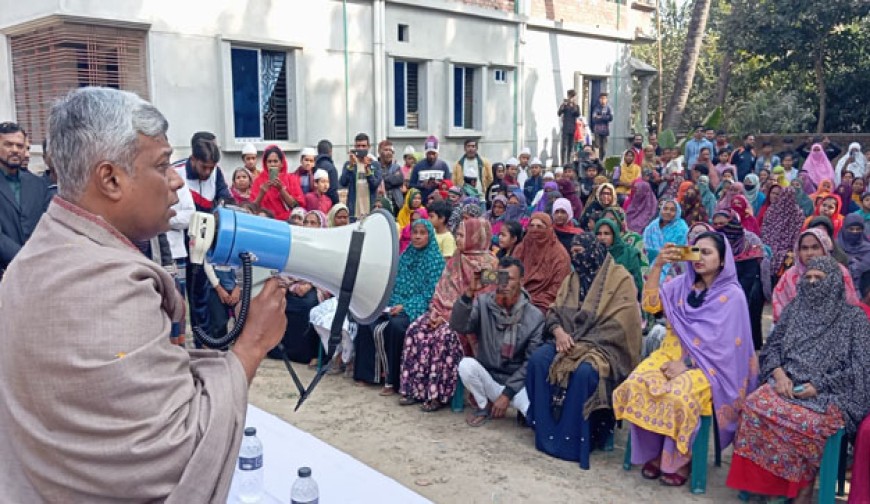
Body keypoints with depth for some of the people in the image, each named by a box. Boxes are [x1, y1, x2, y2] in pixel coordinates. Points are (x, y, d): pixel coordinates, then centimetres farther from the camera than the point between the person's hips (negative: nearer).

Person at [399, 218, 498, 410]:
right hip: (445, 311, 7)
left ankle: (439, 394, -22)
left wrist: (450, 316, -18)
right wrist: (436, 312, -5)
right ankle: (414, 388, -11)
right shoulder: (456, 261, 14)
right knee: (416, 329, -15)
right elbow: (442, 290, 13)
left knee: (444, 336, -32)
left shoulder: (489, 264, -8)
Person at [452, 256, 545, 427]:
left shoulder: (535, 317, -10)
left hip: (516, 381, -1)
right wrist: (469, 293, -37)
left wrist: (507, 393, -17)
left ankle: (522, 407, 11)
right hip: (486, 376, 1)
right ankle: (483, 406, -1)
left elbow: (532, 362, -10)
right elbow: (458, 326, -24)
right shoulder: (483, 302, -8)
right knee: (466, 364, -30)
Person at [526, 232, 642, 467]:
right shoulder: (572, 279, 15)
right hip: (572, 342, 6)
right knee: (539, 358, -23)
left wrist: (583, 344, -20)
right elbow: (554, 310, 10)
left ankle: (572, 439, -22)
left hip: (604, 346, -5)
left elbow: (619, 323, -14)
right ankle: (545, 431, -15)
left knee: (583, 371, -37)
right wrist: (558, 331, -14)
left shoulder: (620, 279, -5)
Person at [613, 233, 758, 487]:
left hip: (707, 364, -4)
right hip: (672, 352, 4)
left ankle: (679, 459, -10)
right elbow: (651, 304, -1)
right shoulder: (683, 283, 10)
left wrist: (687, 365, -17)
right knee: (635, 386, -23)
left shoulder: (732, 295, -3)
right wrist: (658, 265, -11)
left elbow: (722, 342, -10)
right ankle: (654, 452, -6)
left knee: (677, 396, -34)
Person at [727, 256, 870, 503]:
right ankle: (761, 480, -15)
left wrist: (818, 386, -14)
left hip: (832, 395, -3)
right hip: (788, 383, 4)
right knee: (754, 406, -28)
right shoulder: (795, 309, 16)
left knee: (806, 422, -36)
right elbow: (772, 346, 15)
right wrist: (779, 373, -7)